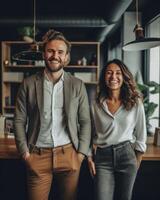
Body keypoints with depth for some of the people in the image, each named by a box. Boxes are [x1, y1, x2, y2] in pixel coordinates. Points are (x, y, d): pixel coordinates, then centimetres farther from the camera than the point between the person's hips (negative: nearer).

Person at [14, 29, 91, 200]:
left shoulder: (77, 85, 3)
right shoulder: (29, 84, 1)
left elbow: (85, 122, 4)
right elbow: (19, 121, 2)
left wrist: (82, 152, -2)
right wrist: (25, 152, -4)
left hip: (69, 154, 1)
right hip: (38, 156, 0)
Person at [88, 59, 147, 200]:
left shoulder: (135, 103, -1)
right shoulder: (96, 104, 2)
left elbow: (141, 135, 4)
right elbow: (90, 134, 8)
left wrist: (137, 163, 5)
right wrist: (90, 158, 1)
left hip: (127, 156, 0)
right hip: (102, 157, 0)